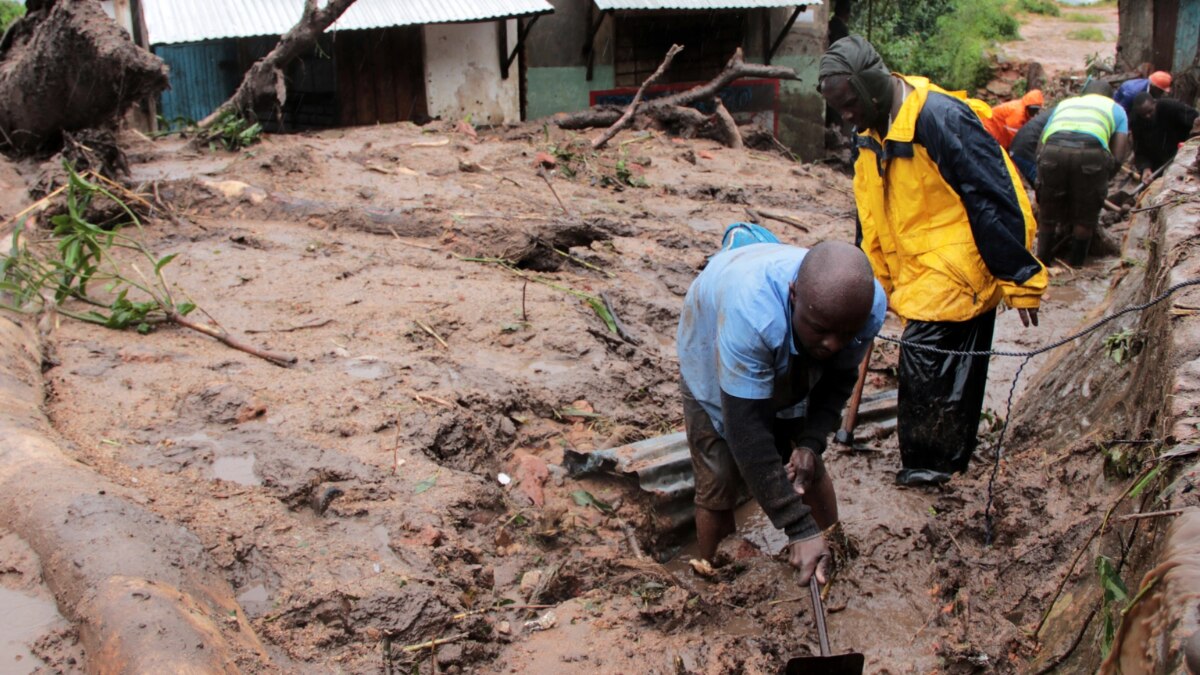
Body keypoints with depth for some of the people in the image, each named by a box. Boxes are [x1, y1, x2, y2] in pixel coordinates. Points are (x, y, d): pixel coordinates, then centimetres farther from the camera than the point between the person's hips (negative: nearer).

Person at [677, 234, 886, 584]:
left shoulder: (869, 305, -31)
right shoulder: (751, 310, -48)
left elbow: (839, 380, -11)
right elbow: (747, 430, -44)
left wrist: (811, 444, -27)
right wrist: (800, 529, -42)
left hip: (791, 373, 4)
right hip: (714, 367, -4)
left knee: (809, 468, 10)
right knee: (719, 488, -7)